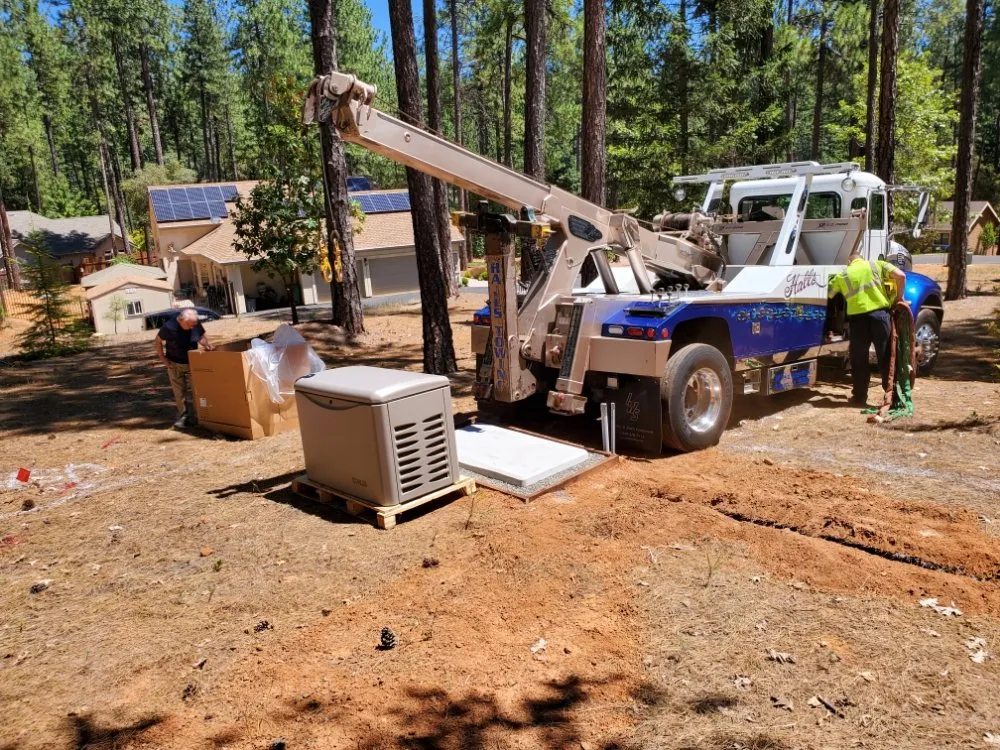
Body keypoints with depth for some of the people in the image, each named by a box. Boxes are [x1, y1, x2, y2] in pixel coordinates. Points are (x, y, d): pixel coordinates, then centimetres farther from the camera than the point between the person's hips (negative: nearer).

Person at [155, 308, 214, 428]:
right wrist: (162, 357, -9)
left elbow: (202, 337, 3)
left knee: (191, 390, 1)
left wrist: (207, 344, -17)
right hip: (174, 364, -2)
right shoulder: (169, 327, -23)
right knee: (179, 391, 4)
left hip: (191, 363, 2)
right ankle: (183, 415, 15)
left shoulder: (196, 324, -15)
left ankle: (191, 416, 9)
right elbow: (158, 341, -6)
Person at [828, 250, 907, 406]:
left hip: (857, 317, 0)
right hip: (879, 313, 0)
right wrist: (899, 297, 14)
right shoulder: (877, 265, 14)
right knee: (886, 356, 8)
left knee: (859, 359, 11)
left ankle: (860, 396, 15)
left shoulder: (842, 275, 15)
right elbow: (900, 276, 2)